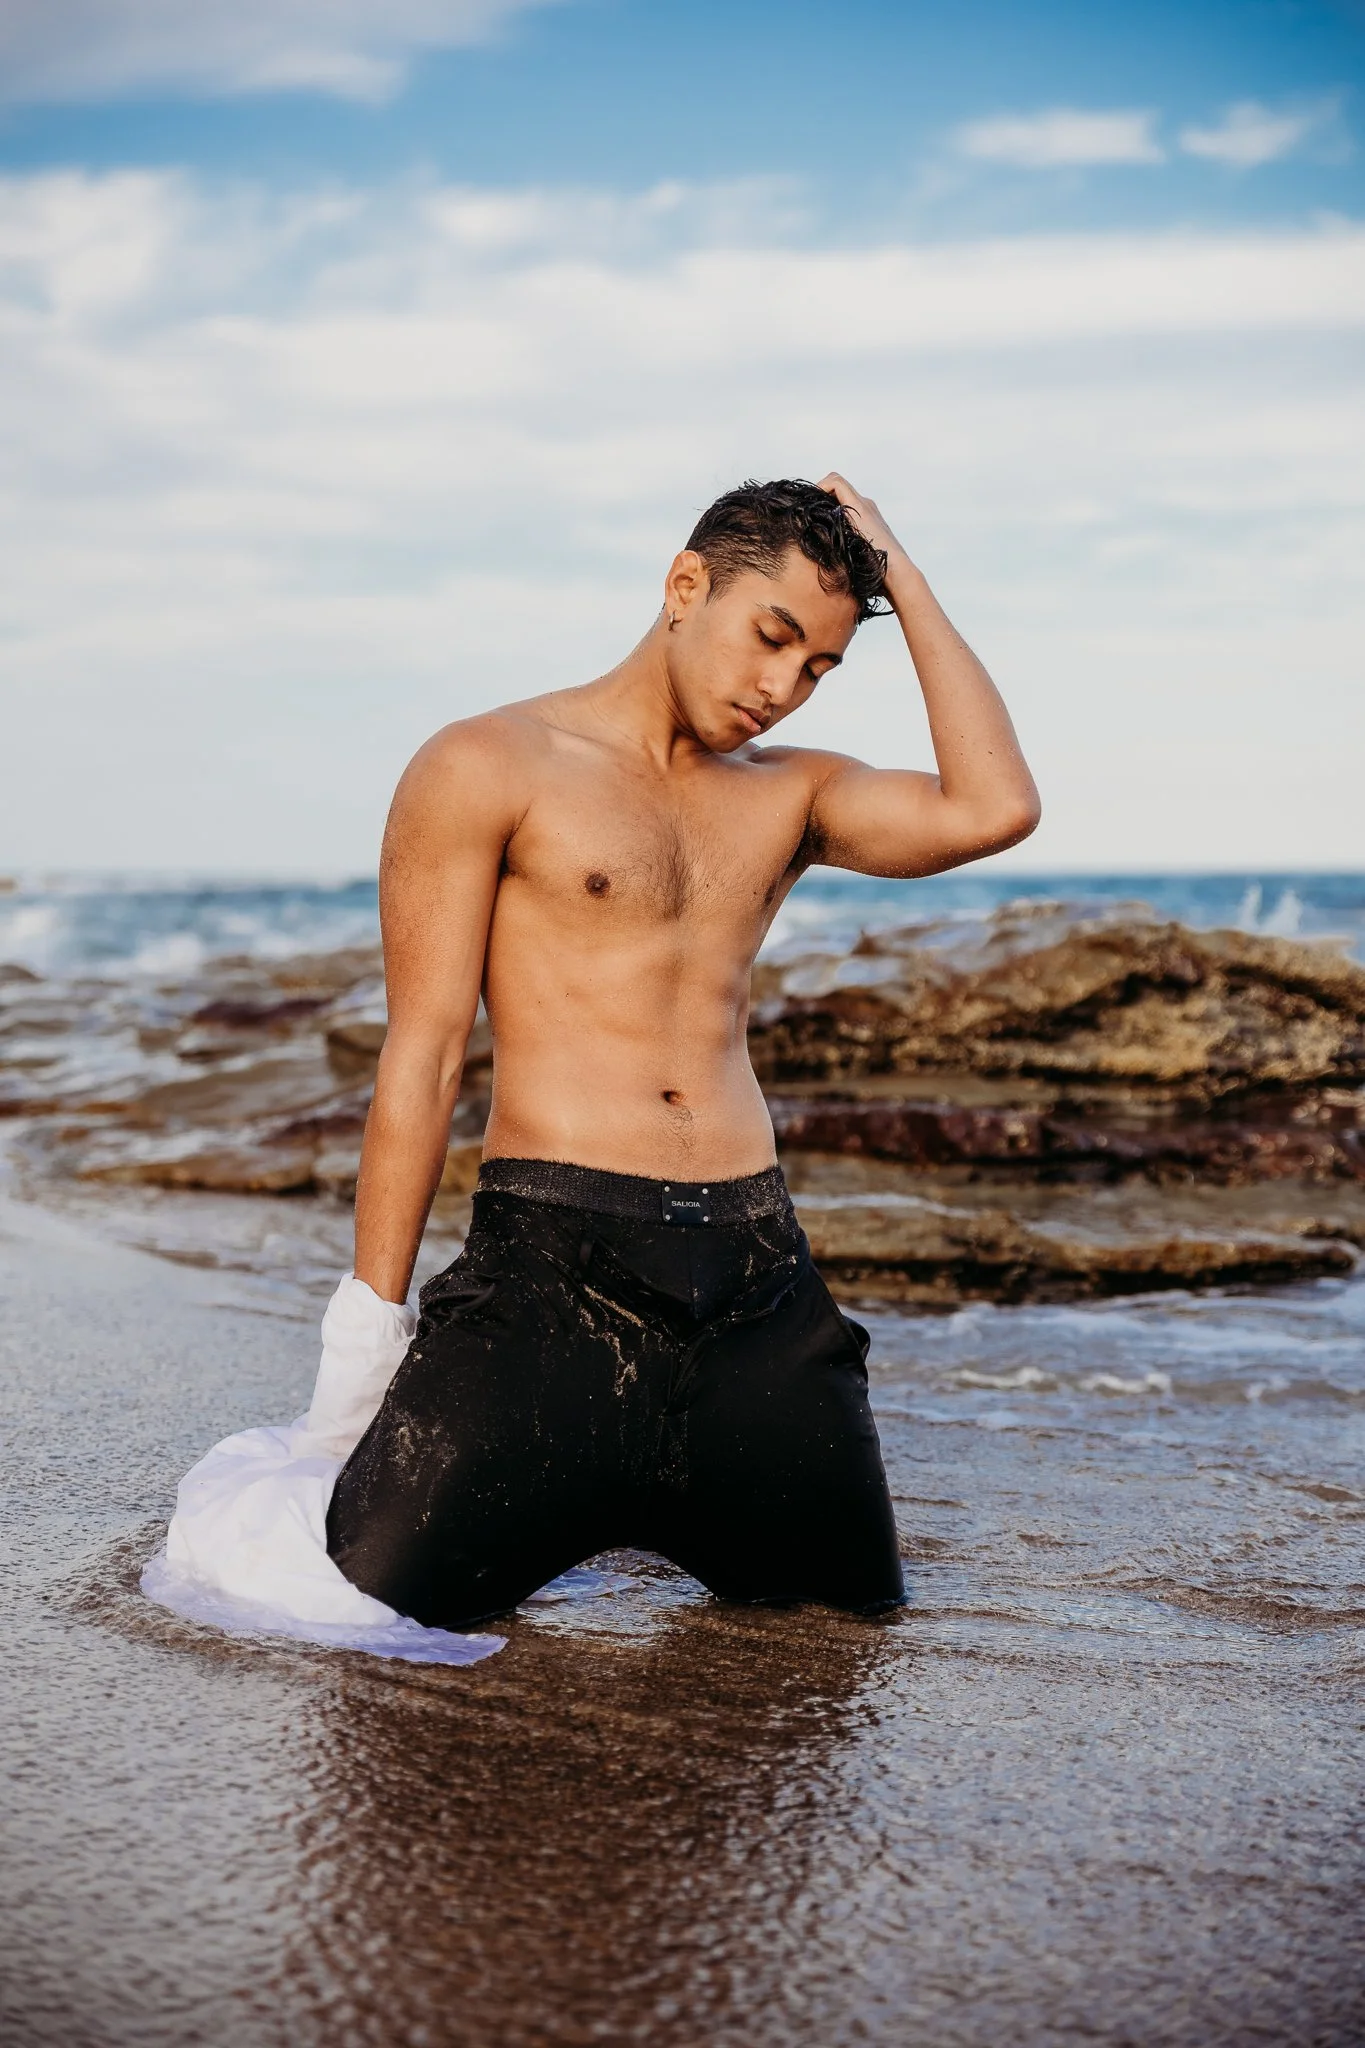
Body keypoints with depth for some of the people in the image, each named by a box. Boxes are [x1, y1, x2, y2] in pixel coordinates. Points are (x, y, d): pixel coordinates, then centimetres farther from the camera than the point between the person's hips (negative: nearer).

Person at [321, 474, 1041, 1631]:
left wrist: (899, 575, 5)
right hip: (549, 1267, -4)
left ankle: (635, 1513, 34)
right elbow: (424, 1058, -2)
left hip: (758, 1279, 5)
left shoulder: (787, 795, 17)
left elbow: (994, 811, -2)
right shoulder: (486, 771, 3)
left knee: (856, 1618, 9)